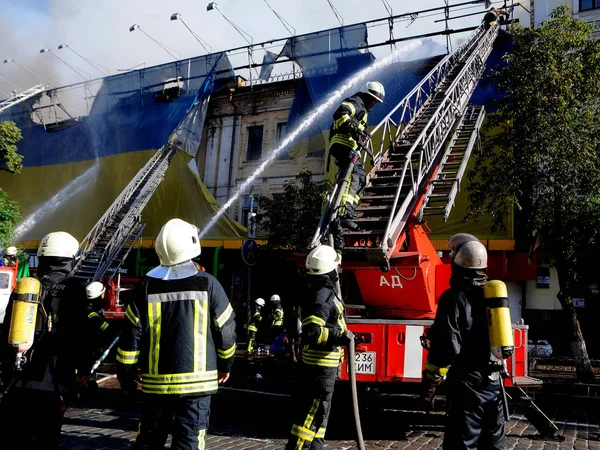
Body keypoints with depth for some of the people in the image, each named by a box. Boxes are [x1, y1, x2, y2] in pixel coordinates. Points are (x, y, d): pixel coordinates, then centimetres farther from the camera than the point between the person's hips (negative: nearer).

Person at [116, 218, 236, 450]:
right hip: (196, 380, -2)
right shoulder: (207, 284, -8)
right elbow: (226, 329, -1)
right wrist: (225, 364, 15)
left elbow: (131, 335, -1)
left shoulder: (147, 286, -3)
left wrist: (126, 374, 12)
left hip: (155, 382, 3)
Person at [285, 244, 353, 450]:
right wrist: (339, 337, -26)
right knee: (311, 415, -5)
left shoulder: (322, 292, 11)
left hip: (319, 365, 11)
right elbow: (312, 332, -29)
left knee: (320, 413, 19)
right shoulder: (322, 296, -21)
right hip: (320, 366, -11)